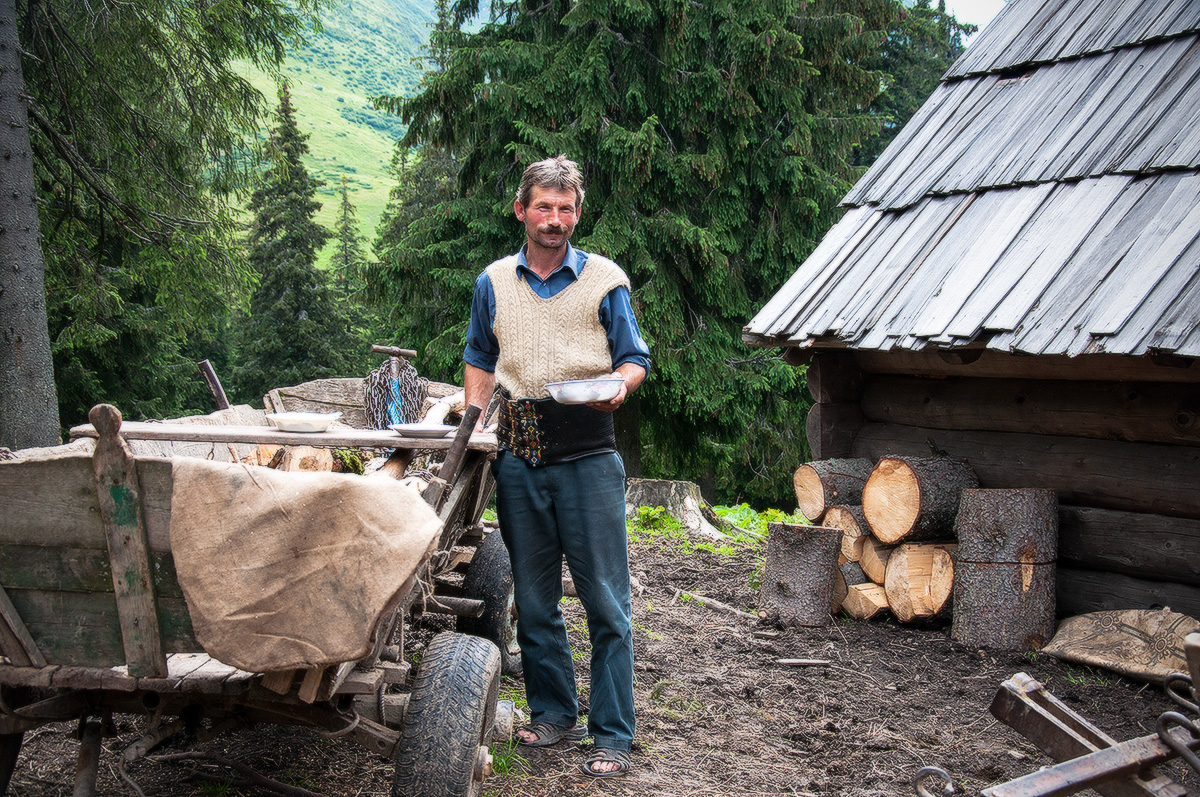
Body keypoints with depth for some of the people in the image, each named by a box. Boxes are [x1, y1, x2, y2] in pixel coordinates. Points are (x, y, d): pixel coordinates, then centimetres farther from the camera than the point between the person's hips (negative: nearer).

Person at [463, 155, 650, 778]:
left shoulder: (605, 279, 5)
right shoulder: (493, 283, 13)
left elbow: (635, 358, 6)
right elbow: (480, 364, 21)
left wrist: (619, 386, -16)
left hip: (587, 453, -3)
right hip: (518, 455, 3)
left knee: (605, 599, -3)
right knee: (533, 598, 11)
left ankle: (612, 734, 5)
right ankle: (554, 712, 25)